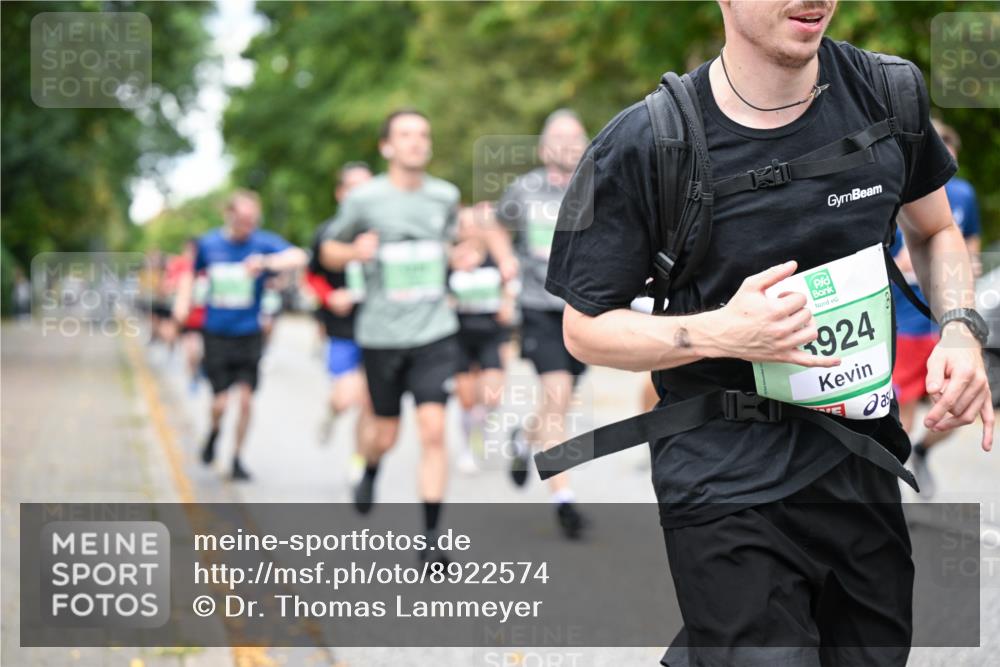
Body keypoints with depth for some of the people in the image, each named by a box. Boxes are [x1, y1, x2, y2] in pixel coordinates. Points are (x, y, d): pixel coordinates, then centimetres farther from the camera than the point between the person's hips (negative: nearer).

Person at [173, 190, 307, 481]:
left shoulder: (264, 242, -7)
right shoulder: (208, 244, 0)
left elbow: (298, 257, -26)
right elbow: (191, 272, 19)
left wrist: (266, 263, -41)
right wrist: (183, 301, 3)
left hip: (249, 334, 0)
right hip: (216, 334, 0)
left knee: (245, 399, -4)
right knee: (220, 403, -3)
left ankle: (237, 458, 15)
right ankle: (214, 433, 32)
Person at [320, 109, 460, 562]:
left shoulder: (446, 196, 4)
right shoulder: (364, 199, -5)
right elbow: (329, 250, 5)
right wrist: (355, 251, -14)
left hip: (435, 333, 1)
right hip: (381, 334, -1)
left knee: (433, 429, -12)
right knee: (387, 433, 11)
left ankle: (431, 535, -6)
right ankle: (370, 473, 48)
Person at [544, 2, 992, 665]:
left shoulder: (889, 93, -2)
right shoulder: (641, 145, -13)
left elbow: (935, 231, 16)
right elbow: (586, 328, -5)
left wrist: (960, 331, -4)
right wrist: (723, 332, -21)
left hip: (863, 456, 4)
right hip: (728, 479, -4)